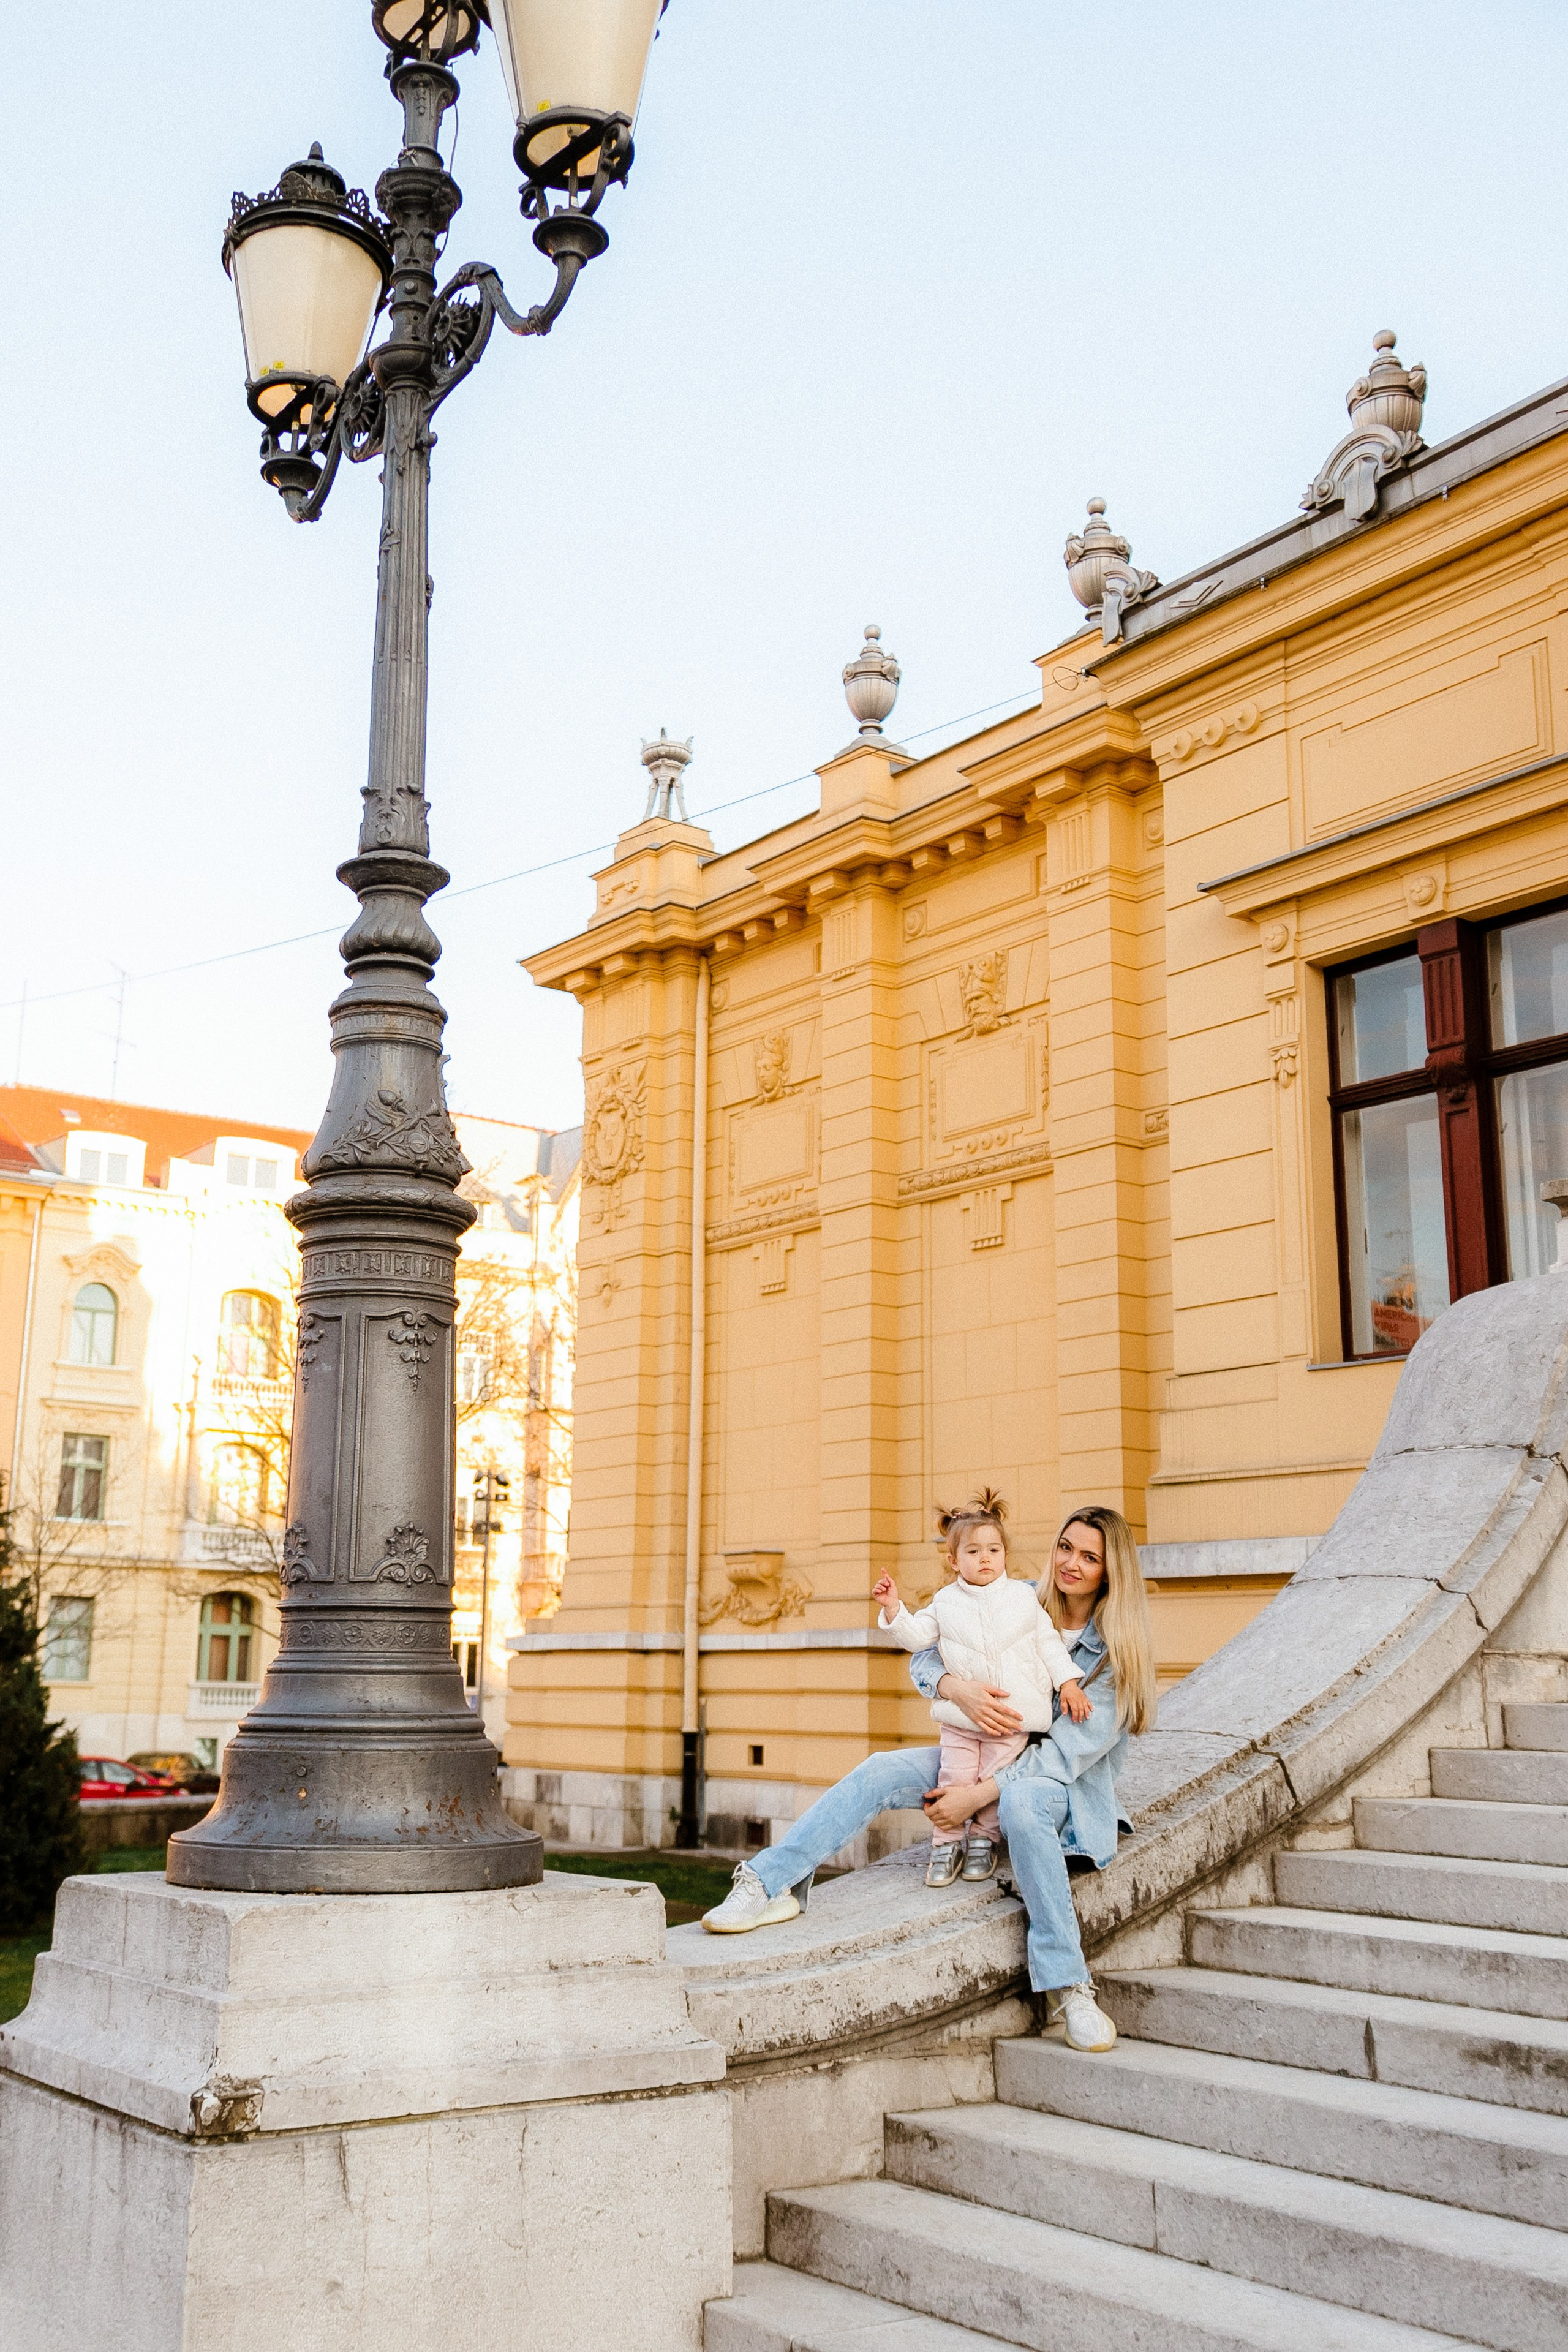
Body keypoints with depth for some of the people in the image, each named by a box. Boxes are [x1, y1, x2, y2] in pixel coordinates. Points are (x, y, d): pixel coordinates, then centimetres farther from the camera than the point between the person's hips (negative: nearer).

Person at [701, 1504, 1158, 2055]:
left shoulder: (1119, 1650, -10)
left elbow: (1069, 1750, -18)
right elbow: (924, 1660, -4)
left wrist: (978, 1796, -25)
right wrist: (959, 1689, -28)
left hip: (1065, 1784, -4)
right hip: (989, 1758, 4)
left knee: (1020, 1803, -40)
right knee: (880, 1771, -20)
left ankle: (1066, 1990, -35)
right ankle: (771, 1885, -24)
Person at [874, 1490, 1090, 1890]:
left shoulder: (1024, 1597, 5)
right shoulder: (946, 1602, 6)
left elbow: (1048, 1643, 8)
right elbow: (916, 1636, 6)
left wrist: (1068, 1682, 0)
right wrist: (893, 1608, -8)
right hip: (960, 1716, 1)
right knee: (954, 1778, -4)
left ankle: (983, 1841, 20)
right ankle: (946, 1845, 12)